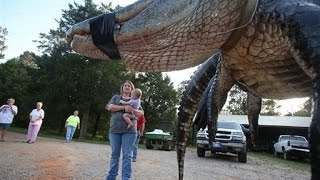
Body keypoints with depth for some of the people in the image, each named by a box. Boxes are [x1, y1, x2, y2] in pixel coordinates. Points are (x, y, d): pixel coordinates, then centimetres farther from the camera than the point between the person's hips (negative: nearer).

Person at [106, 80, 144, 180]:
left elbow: (141, 113, 9)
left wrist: (132, 110, -12)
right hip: (115, 129, 1)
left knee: (127, 155, -3)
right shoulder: (116, 97, 16)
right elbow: (109, 107, -2)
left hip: (129, 130, 0)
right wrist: (124, 108, -12)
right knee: (115, 154, 6)